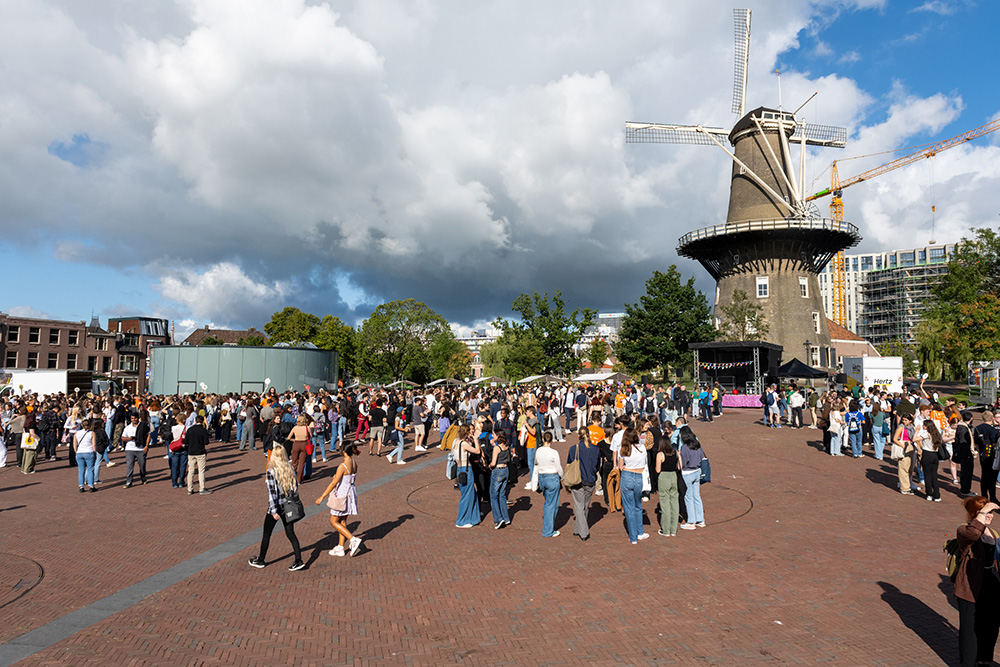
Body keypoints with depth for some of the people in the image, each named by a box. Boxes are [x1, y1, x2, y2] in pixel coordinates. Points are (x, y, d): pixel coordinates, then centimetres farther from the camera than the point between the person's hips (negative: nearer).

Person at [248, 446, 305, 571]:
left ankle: (260, 560, 30)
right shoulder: (290, 469, -1)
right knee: (290, 533, 10)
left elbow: (272, 492, -19)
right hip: (288, 506, 4)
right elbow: (296, 487, 4)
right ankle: (298, 561, 6)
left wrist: (274, 511, -19)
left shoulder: (271, 472, -15)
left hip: (276, 506, -4)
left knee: (266, 533, 14)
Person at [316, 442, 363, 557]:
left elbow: (333, 483, -21)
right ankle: (340, 548, 24)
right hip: (351, 494, 8)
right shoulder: (354, 464, 0)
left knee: (333, 521, 7)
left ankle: (353, 540, -3)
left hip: (342, 496, -8)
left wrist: (322, 497, -14)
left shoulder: (342, 466, -23)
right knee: (342, 521, 18)